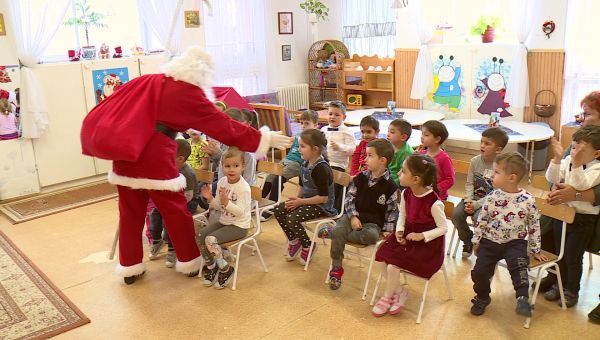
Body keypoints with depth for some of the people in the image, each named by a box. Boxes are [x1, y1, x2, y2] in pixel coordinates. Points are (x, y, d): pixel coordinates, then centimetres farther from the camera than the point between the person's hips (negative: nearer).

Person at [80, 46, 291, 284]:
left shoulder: (147, 81, 14)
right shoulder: (189, 92, -4)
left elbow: (115, 107, 21)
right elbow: (223, 125, -5)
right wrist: (264, 139, 0)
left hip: (125, 153, 7)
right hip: (154, 156, -6)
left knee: (130, 211, 15)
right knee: (175, 210, 9)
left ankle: (129, 267, 25)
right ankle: (189, 261, 24)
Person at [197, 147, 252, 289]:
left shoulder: (243, 187, -19)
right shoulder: (221, 182, 0)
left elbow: (240, 211, -23)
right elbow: (218, 206, 7)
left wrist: (226, 202, -34)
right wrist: (210, 199, -12)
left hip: (239, 226, -7)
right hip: (223, 221, 7)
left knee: (211, 239, -23)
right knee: (199, 236, -7)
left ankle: (225, 269, 0)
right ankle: (210, 265, 16)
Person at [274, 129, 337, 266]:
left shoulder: (321, 169, -24)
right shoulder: (305, 164, 3)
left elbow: (324, 198, -25)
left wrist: (300, 202, -22)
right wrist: (296, 198, -4)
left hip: (322, 205, -9)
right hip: (306, 200, 9)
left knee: (293, 218, -26)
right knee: (278, 210, -4)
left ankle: (308, 246, 1)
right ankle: (293, 241, 13)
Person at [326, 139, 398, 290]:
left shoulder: (389, 186, -6)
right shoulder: (360, 178, 4)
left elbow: (392, 210, 1)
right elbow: (349, 197, 4)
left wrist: (388, 230, -5)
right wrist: (353, 216, -10)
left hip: (373, 222, -2)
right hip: (354, 216, 2)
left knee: (372, 236, -36)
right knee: (338, 231, -28)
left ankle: (332, 231, -21)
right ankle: (336, 269, -12)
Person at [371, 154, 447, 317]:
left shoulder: (434, 203, -23)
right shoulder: (406, 194, -3)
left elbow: (443, 228, -14)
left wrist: (422, 236, -23)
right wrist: (399, 231, -7)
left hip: (427, 243, -7)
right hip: (407, 237, 7)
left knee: (393, 265, -18)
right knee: (382, 258, -12)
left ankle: (388, 297, 11)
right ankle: (399, 291, 10)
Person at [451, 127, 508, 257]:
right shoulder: (475, 161, 0)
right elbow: (469, 183, 2)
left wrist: (476, 204, -21)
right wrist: (468, 200, -14)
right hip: (473, 199, 5)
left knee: (478, 217, -31)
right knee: (456, 214, -18)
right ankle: (468, 241, 10)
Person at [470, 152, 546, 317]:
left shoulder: (527, 200, -9)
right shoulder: (492, 197, -3)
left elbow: (534, 225, 1)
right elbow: (481, 220, 6)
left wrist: (535, 250, 5)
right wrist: (476, 241, 6)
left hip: (515, 242, -2)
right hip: (490, 241, 2)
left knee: (517, 264, -31)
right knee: (480, 271, -5)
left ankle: (523, 298, -22)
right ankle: (482, 297, 20)